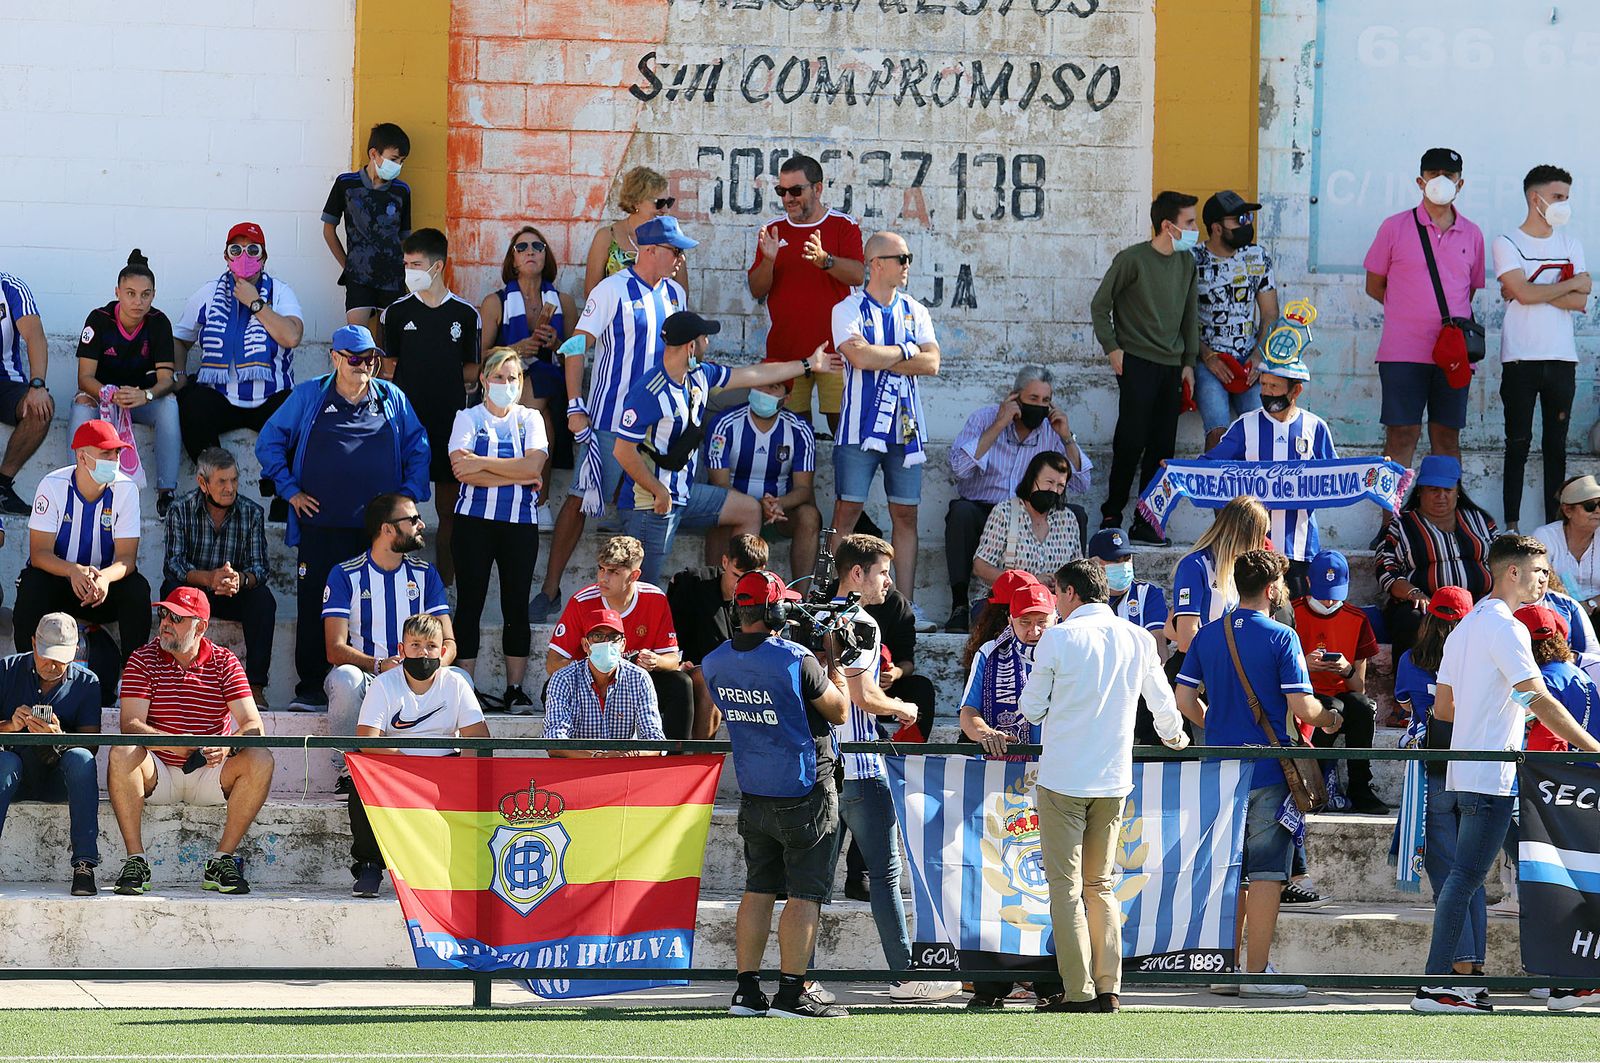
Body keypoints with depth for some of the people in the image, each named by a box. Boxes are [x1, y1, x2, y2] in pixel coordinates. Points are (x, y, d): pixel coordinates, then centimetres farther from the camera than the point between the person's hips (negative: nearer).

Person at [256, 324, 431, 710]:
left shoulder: (392, 399, 11)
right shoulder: (308, 397, 7)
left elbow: (418, 448, 17)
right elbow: (269, 442, 11)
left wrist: (410, 494, 6)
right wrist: (290, 490, 4)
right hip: (321, 526, -1)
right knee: (315, 606, -4)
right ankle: (310, 688, 1)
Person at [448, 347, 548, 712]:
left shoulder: (530, 419, 10)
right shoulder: (468, 418, 5)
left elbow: (534, 465, -7)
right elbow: (464, 473, -10)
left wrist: (482, 463, -11)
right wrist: (519, 477, -10)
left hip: (520, 522, 1)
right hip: (475, 520, -1)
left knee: (517, 606, 1)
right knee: (469, 603, -3)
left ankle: (515, 689, 5)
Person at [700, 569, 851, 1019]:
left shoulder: (715, 663, 0)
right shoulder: (795, 660, -19)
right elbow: (839, 713, -8)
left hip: (753, 792, 6)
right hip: (804, 792, -6)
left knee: (758, 891, 12)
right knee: (805, 895, -1)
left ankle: (747, 990, 12)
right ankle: (791, 994, -3)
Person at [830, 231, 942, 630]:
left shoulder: (914, 312, 12)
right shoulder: (848, 310, -1)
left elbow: (931, 363, -1)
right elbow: (860, 356, -18)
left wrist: (878, 358, -9)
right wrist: (906, 351, -5)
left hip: (905, 427, 4)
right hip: (859, 427, -4)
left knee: (906, 515, 3)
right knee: (847, 511, -7)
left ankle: (907, 605, 5)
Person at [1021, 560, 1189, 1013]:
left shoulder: (1057, 639, -7)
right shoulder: (1138, 640, 4)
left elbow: (1032, 708, 0)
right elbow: (1163, 706, 15)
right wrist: (1174, 738, 37)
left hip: (1063, 779, -4)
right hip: (1114, 780, 4)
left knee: (1066, 886, 0)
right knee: (1101, 885, 12)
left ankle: (1078, 990, -5)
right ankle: (1107, 988, 6)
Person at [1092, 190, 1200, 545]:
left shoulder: (1186, 262, 11)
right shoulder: (1132, 260, -8)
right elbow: (1100, 304, -1)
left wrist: (1189, 362, 14)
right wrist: (1112, 348, -5)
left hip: (1171, 366, 6)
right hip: (1137, 363, -6)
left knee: (1162, 447, 3)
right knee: (1132, 441, -9)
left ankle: (1147, 522, 8)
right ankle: (1111, 516, 2)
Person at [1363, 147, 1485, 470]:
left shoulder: (1472, 235, 12)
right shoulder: (1395, 228, 3)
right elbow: (1374, 286, 9)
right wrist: (1412, 311, 2)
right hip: (1404, 353, -3)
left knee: (1447, 437, 5)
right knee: (1402, 435, -6)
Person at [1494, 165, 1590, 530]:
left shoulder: (1569, 243, 12)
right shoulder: (1507, 244, 0)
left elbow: (1581, 302, 0)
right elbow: (1523, 293, -15)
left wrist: (1533, 292, -9)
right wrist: (1572, 283, -4)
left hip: (1562, 359, 4)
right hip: (1521, 359, -4)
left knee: (1557, 445, 5)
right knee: (1518, 443, -2)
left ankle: (1555, 524, 7)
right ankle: (1512, 525, 0)